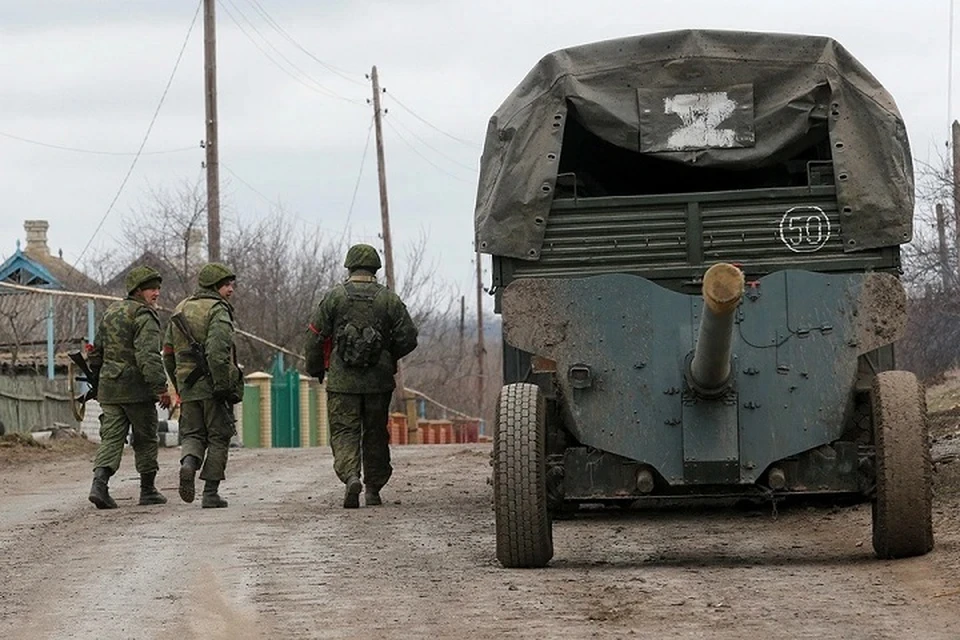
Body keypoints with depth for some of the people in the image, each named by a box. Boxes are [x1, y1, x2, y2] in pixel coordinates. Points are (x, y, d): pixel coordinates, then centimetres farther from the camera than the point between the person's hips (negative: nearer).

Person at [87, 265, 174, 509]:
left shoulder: (110, 312, 15)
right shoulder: (144, 316, -11)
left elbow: (96, 352, 23)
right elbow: (148, 355, -23)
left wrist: (99, 379, 33)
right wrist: (161, 388, -24)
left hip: (109, 388, 6)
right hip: (136, 388, -6)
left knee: (111, 437, 2)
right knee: (145, 439, 7)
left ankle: (100, 482, -18)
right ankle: (148, 490, 15)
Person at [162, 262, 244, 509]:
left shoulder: (180, 310, 15)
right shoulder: (217, 311, -9)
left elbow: (168, 354, 18)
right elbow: (217, 352, -21)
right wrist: (224, 387, -20)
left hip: (188, 386, 6)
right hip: (212, 385, -6)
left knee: (192, 434, 14)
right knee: (218, 438, 5)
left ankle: (189, 462, -18)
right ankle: (210, 493, 2)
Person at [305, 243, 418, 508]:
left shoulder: (334, 297, -2)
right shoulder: (389, 299, 2)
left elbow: (316, 337, -1)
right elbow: (408, 338, 2)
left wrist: (315, 368, 15)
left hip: (342, 380, -2)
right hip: (379, 381, 2)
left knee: (344, 431, 0)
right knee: (375, 434, 12)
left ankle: (350, 476, -24)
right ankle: (373, 490, 16)